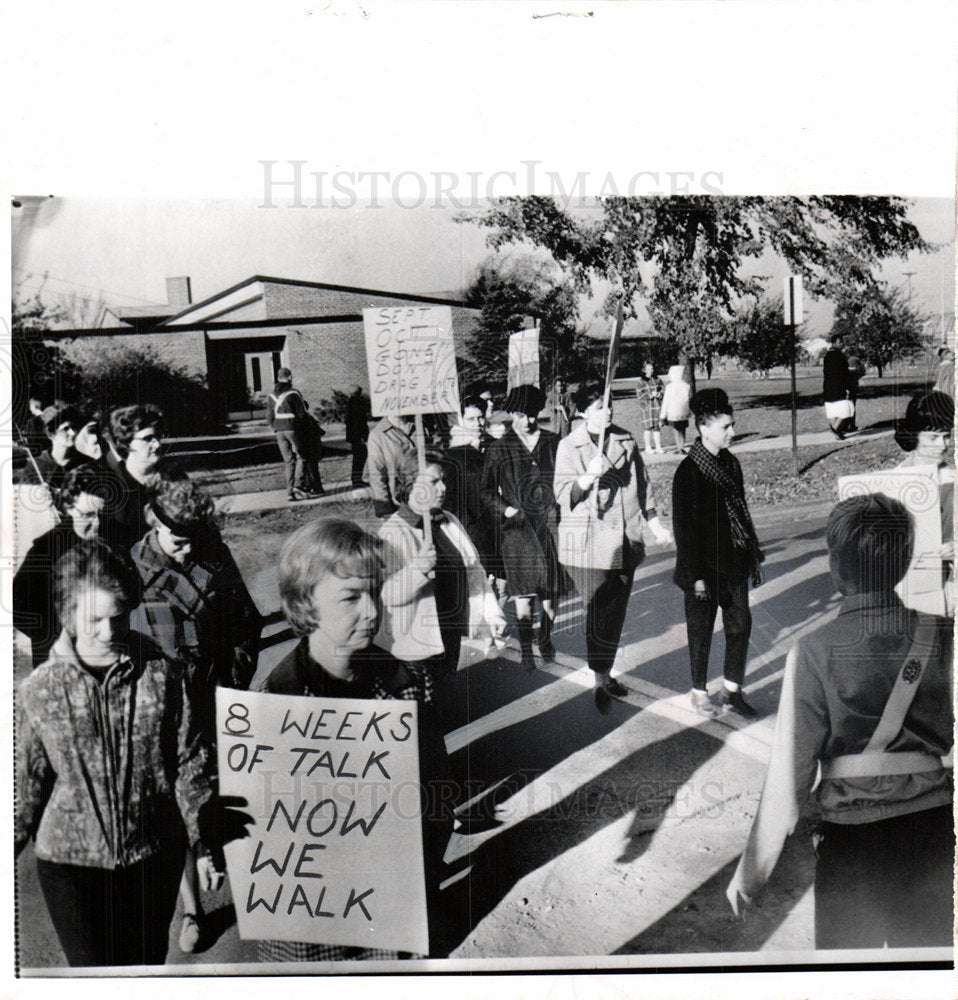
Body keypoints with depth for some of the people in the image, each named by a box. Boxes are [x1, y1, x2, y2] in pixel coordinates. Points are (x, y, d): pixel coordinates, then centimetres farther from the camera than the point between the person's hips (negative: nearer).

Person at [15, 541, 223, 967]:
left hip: (155, 856, 1)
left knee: (147, 963, 15)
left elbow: (189, 766, -1)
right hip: (69, 859, 0)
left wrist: (204, 845, 2)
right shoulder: (38, 691, -7)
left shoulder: (162, 675, -8)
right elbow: (27, 784, 4)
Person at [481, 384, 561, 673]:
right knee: (523, 591, -3)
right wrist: (505, 509, -10)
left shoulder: (553, 443, 8)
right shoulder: (498, 449, 3)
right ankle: (525, 649, 9)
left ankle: (545, 640, 27)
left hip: (550, 521, 2)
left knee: (550, 590, 6)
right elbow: (487, 491, 6)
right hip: (517, 527, -2)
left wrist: (560, 506, 1)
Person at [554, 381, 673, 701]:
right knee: (597, 613, -4)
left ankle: (605, 674, 22)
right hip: (589, 542, -4)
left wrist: (656, 525, 16)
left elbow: (642, 485, 16)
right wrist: (589, 476, -25)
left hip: (625, 540, 4)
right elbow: (563, 494, -8)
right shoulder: (569, 447, -4)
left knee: (616, 612, 9)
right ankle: (601, 679, 7)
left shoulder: (625, 441, 8)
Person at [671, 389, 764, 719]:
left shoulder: (731, 463, 6)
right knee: (701, 631, 7)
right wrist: (696, 576, -16)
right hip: (704, 567, -7)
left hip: (733, 563, 7)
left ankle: (732, 691, 25)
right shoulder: (688, 471, -16)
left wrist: (753, 555, 15)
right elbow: (683, 527, -16)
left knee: (741, 624, 9)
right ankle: (699, 692, 25)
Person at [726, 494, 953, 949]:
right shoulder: (943, 637, -8)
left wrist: (750, 873, -3)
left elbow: (791, 771, -13)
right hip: (933, 832, 2)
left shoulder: (815, 651, -15)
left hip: (850, 839, -2)